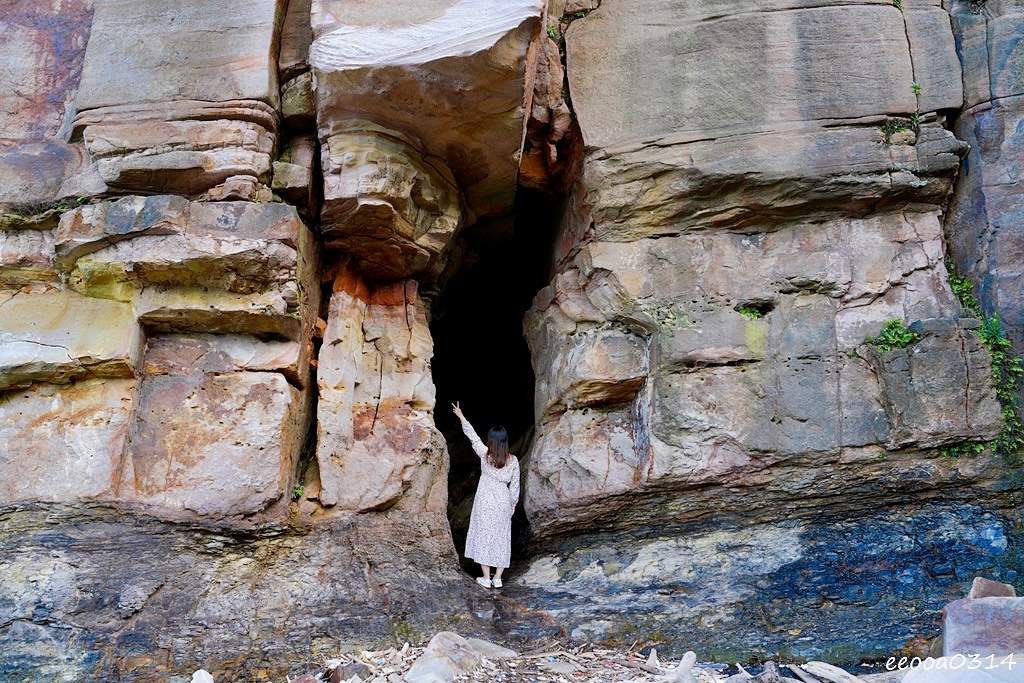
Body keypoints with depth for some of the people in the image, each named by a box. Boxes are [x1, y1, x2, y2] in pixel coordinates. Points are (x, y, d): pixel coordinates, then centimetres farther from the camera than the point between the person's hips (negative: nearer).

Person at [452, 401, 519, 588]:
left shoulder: (485, 454, -11)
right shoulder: (513, 460, -7)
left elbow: (472, 436, 2)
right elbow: (514, 485, -2)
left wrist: (461, 417, 14)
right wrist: (513, 504, 12)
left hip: (485, 503, -2)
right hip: (503, 503, 2)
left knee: (484, 536, 6)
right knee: (501, 538, 10)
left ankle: (486, 578, 9)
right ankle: (498, 578, 14)